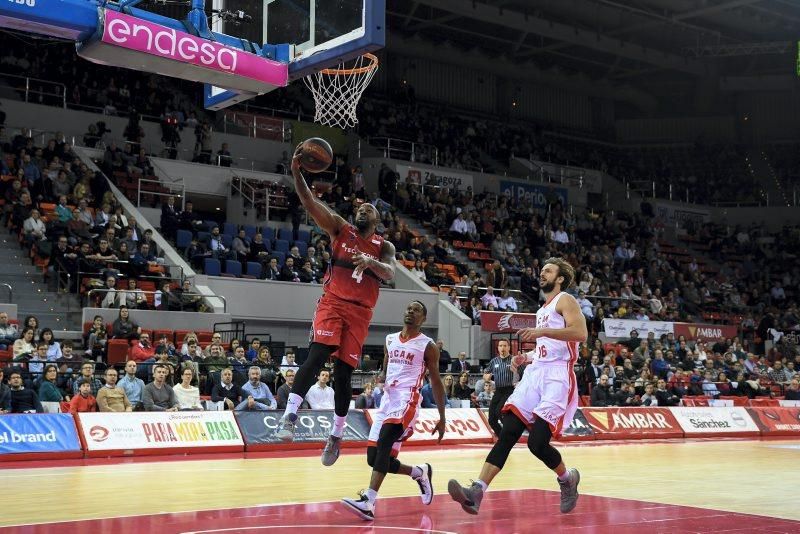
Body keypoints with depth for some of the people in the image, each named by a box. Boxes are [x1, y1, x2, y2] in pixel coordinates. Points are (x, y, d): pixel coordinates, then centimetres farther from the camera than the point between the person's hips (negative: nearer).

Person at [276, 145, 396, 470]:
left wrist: (371, 262, -32)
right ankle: (290, 414, -25)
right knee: (317, 356, -23)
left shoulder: (384, 247, 10)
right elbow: (311, 204, -6)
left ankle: (336, 435, 14)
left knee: (344, 372, 1)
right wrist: (297, 173, -21)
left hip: (360, 312, 1)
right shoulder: (340, 229, 8)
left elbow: (390, 273, -10)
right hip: (332, 303, -1)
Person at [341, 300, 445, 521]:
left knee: (384, 442, -30)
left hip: (407, 400, -7)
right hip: (387, 400, 7)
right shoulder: (390, 340, 16)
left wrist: (442, 418, 0)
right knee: (374, 458, 3)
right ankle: (420, 472, 27)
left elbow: (436, 381, 2)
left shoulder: (428, 346, 1)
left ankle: (368, 502, -38)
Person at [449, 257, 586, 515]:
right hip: (536, 372, 8)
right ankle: (476, 492, -18)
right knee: (507, 433, -8)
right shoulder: (543, 309, 25)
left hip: (557, 376, -8)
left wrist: (542, 331, -24)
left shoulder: (565, 300, -1)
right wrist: (528, 356, 19)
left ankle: (567, 478, 15)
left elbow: (580, 333, -19)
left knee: (537, 441, -15)